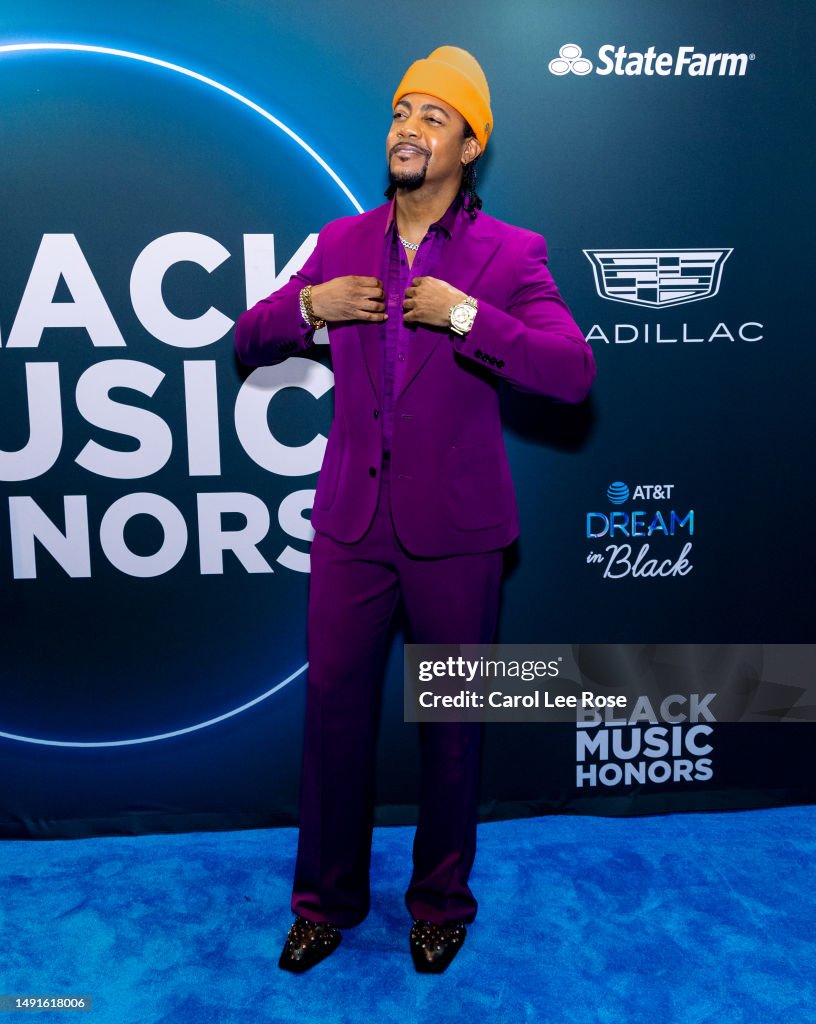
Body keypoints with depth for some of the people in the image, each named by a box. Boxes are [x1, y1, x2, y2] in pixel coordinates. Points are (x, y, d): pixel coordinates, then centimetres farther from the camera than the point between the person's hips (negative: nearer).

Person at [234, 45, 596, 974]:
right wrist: (307, 304, -8)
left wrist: (465, 315, -23)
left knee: (450, 720, 12)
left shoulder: (511, 255, -4)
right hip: (351, 522, 3)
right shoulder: (341, 242, 8)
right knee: (333, 708, 10)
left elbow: (574, 374, -16)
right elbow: (247, 343, 12)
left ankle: (442, 902, 36)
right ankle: (327, 898, 34)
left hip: (456, 531, -2)